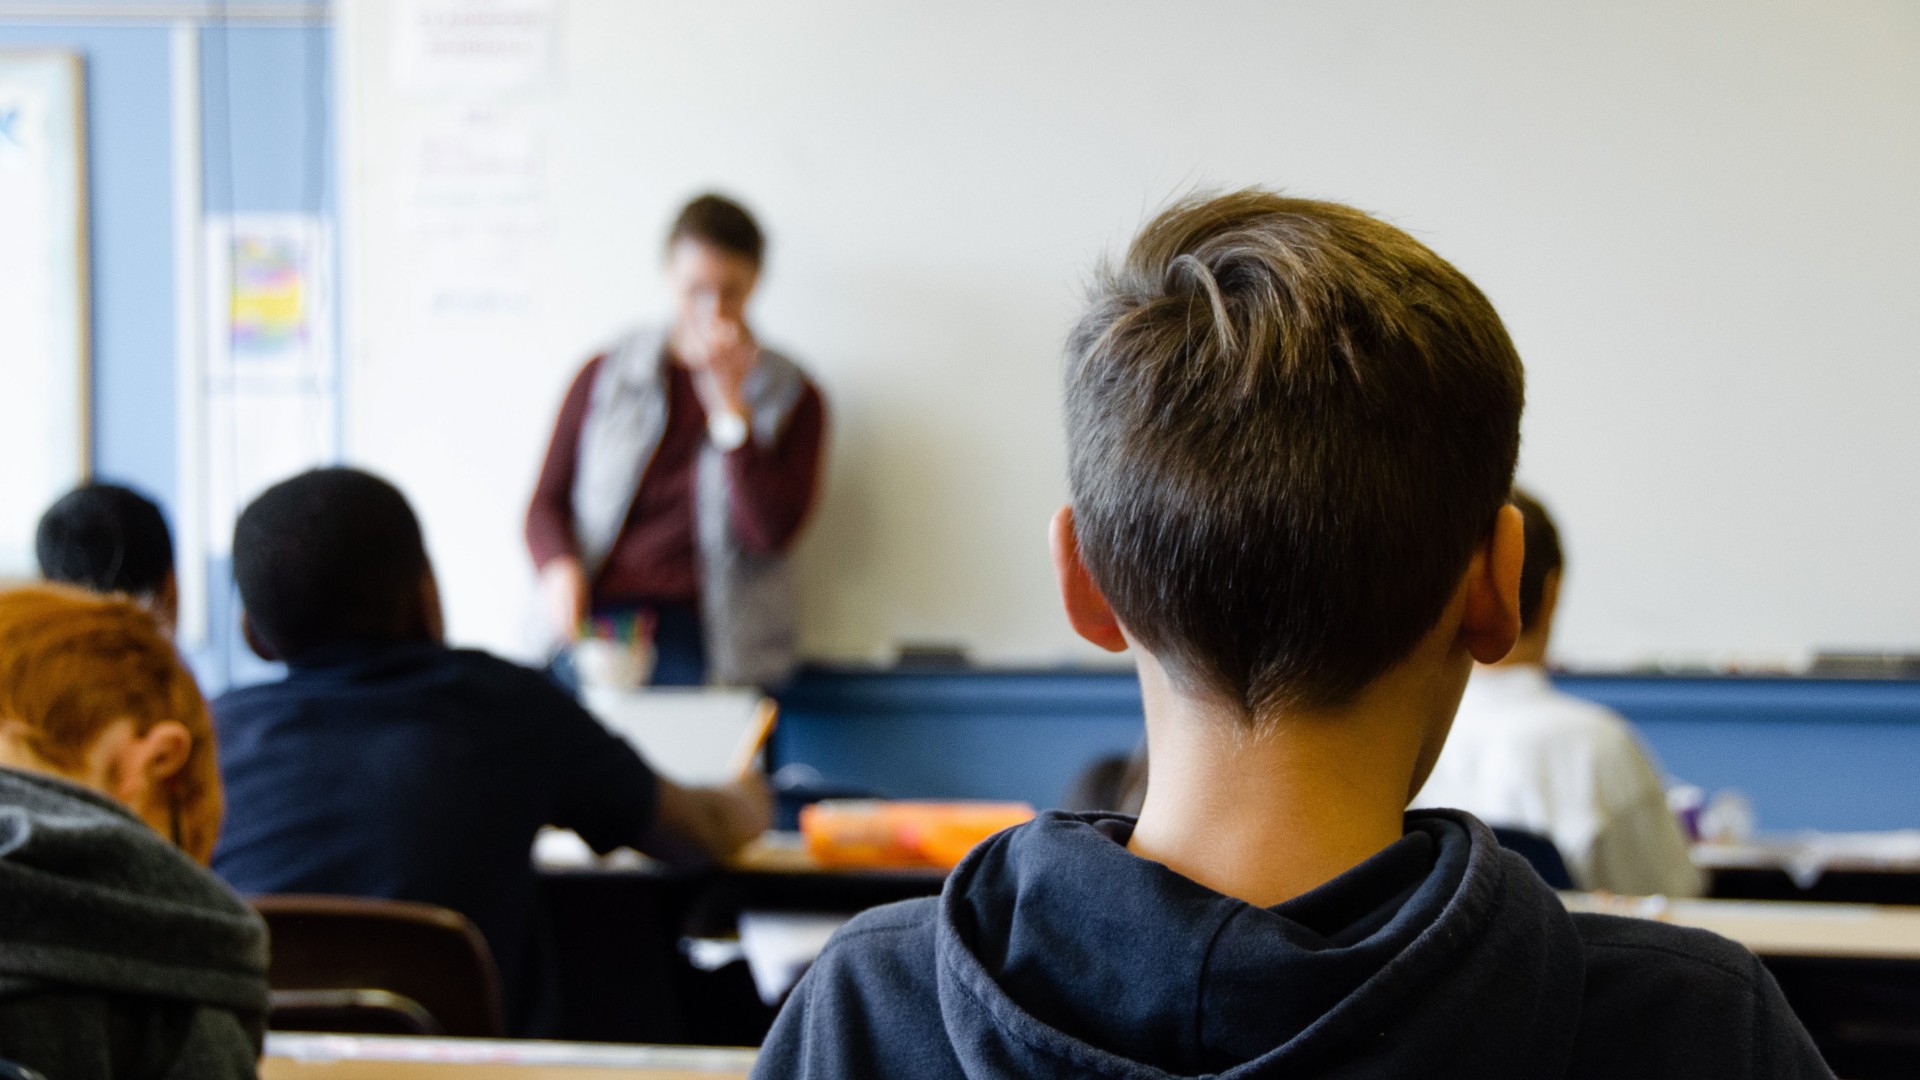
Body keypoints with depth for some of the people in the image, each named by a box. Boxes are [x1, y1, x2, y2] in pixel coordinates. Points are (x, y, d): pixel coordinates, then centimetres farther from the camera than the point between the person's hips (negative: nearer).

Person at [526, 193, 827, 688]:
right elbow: (547, 503, 16)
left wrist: (729, 402, -7)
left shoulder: (791, 397, 10)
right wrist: (559, 566, -7)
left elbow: (770, 532, -3)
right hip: (597, 618, 1)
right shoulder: (604, 377, 15)